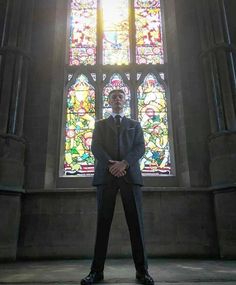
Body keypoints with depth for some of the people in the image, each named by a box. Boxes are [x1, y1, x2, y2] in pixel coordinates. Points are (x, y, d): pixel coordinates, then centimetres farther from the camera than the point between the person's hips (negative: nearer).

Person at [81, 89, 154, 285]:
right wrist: (111, 164, -14)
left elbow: (140, 148, 5)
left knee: (136, 222, -3)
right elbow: (96, 147, 4)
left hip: (130, 174, 0)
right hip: (106, 175, 0)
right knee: (103, 222, -1)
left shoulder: (135, 125, 21)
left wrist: (124, 163, -14)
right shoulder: (100, 124, 20)